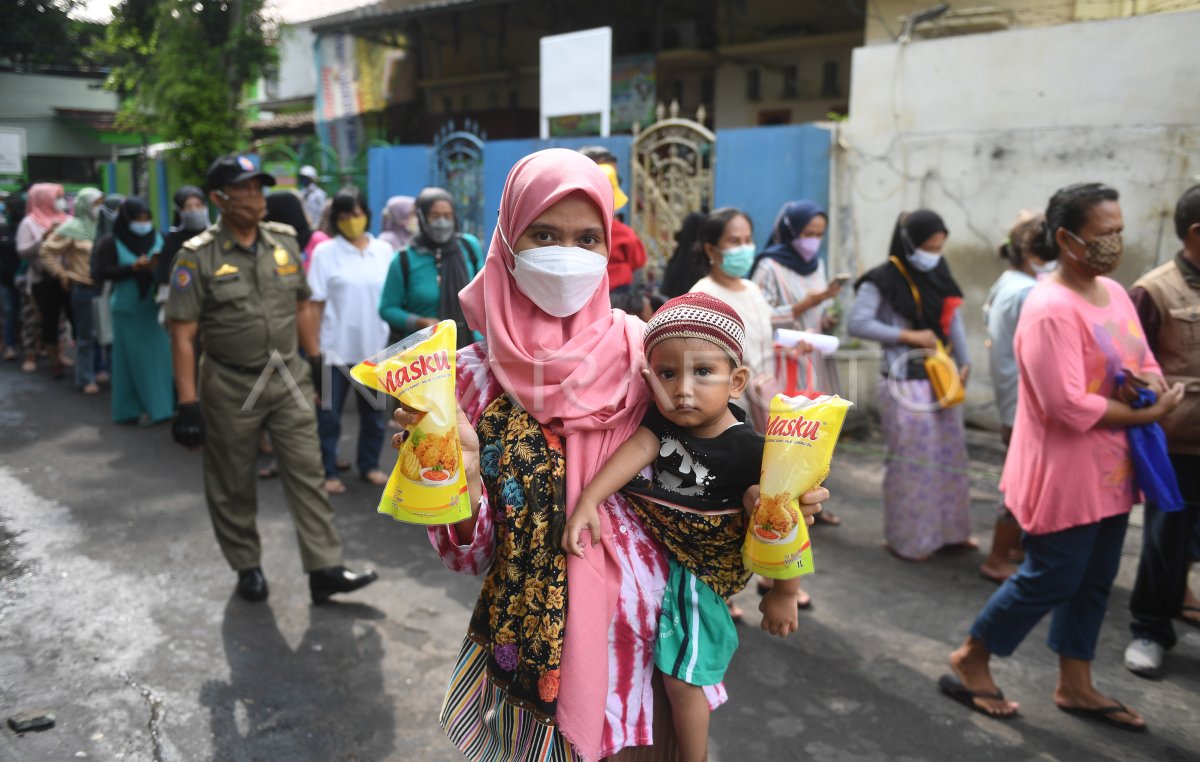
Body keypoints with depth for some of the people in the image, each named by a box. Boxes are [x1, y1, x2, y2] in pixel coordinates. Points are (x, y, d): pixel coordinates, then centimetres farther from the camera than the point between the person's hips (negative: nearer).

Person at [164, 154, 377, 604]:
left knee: (307, 473, 0)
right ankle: (248, 567, 29)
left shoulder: (285, 242, 3)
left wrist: (316, 363, 10)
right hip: (230, 387, -3)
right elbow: (183, 335, -11)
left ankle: (325, 568, 6)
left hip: (288, 379, 3)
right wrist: (188, 404, -14)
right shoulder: (198, 257, -10)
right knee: (233, 486, 10)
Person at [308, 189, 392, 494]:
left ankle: (369, 465, 28)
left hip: (375, 347, 3)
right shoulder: (325, 252, -3)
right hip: (336, 348, -3)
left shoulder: (384, 250, 4)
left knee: (373, 412, 13)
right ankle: (328, 472, 16)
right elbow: (316, 304, -4)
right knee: (329, 414, 5)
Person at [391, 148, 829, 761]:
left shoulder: (644, 350, -7)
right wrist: (458, 476, -27)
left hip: (649, 624, 1)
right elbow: (471, 555, -8)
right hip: (532, 642, -1)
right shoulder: (478, 374, -9)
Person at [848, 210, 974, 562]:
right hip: (905, 382, -7)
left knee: (949, 453, 12)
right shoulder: (883, 279, -11)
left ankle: (949, 530, 27)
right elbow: (857, 324, -16)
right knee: (911, 459, -1)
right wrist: (909, 336, -16)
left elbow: (953, 319, 12)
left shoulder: (938, 274, 9)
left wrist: (964, 363, 3)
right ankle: (906, 539, 13)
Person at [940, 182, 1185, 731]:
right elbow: (1069, 406, -27)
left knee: (1093, 582, 16)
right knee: (1049, 580, 1)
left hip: (1109, 469, 9)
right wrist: (1146, 414, -17)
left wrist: (1154, 384, -8)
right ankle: (968, 662, 20)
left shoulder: (1113, 292, 8)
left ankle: (1074, 686, 31)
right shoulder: (1050, 310, -22)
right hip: (1064, 473, -9)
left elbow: (1145, 361, 15)